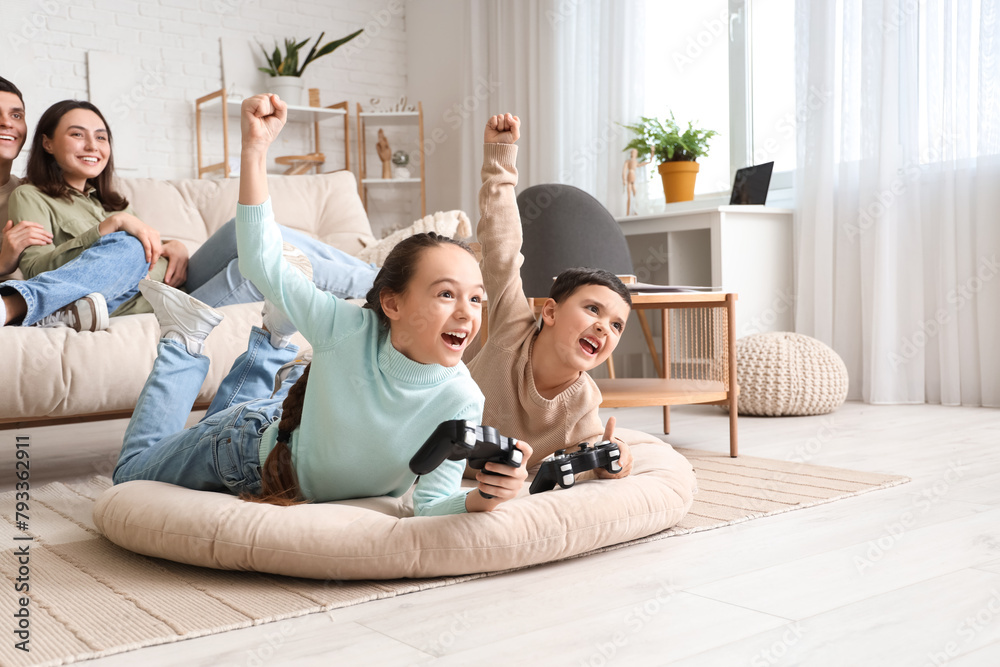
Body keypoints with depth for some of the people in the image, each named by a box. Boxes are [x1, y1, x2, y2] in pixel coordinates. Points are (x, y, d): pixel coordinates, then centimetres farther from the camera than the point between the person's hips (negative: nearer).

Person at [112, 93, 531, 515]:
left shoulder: (462, 403, -36)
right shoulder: (348, 329, -38)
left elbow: (431, 505, -35)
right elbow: (262, 261, -32)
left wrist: (486, 499, -58)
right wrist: (255, 147, -39)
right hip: (252, 440, -2)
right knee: (134, 471, 25)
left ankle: (273, 343, 42)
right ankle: (185, 340, 32)